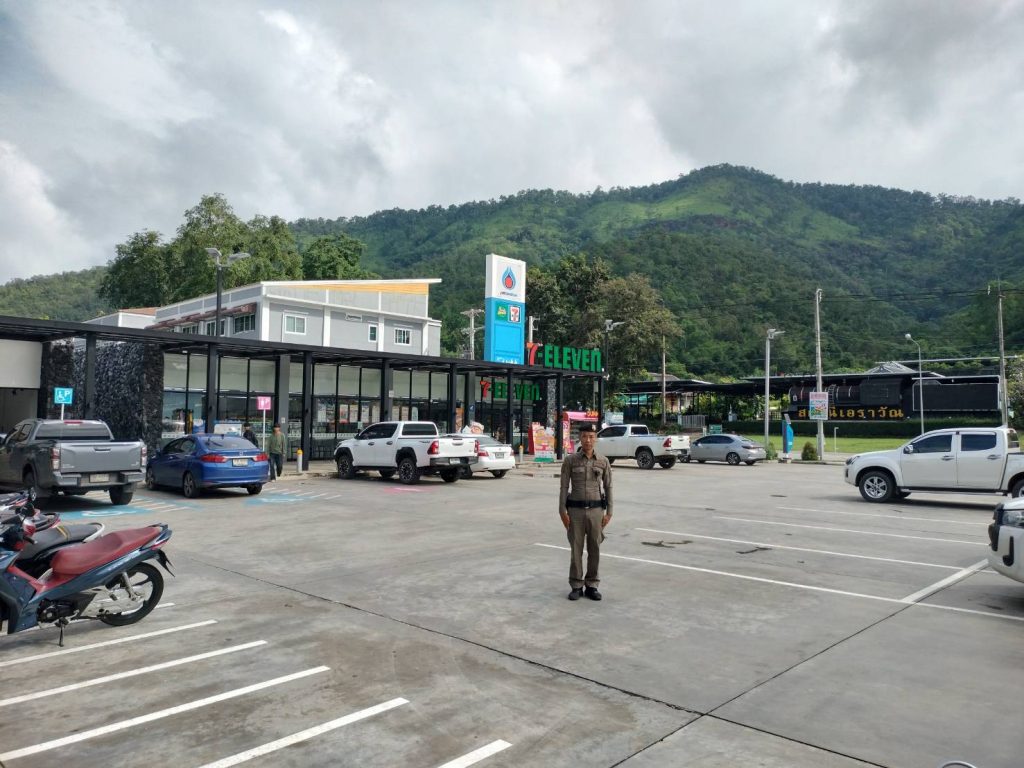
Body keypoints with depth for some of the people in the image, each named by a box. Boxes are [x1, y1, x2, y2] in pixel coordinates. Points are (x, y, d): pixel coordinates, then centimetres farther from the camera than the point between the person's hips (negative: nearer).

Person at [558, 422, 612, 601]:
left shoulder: (603, 461, 2)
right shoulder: (570, 460, -3)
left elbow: (608, 487, 6)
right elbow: (564, 487, -2)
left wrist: (609, 512, 1)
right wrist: (562, 512, -7)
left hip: (596, 510, 1)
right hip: (576, 510, -1)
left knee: (594, 550, 7)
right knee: (576, 549, 5)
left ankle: (591, 586, 19)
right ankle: (576, 586, 15)